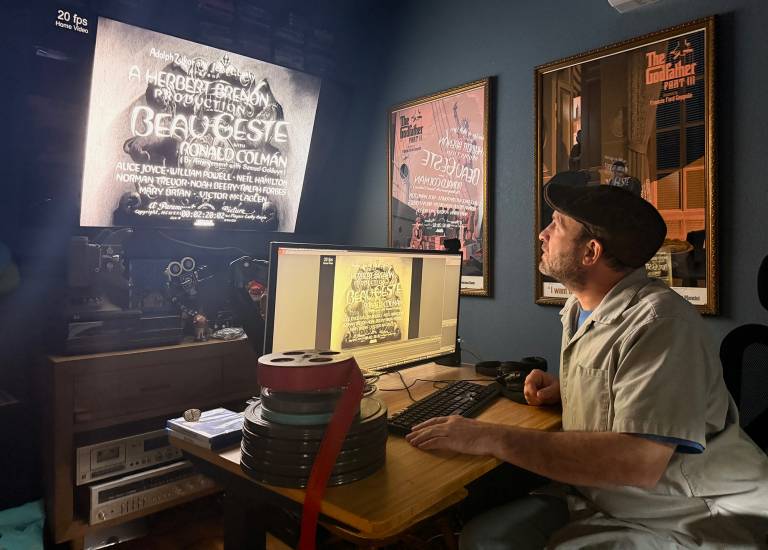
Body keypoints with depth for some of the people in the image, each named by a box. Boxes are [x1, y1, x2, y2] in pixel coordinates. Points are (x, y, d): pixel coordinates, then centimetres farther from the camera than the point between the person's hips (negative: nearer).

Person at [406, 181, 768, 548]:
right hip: (598, 498, 7)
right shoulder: (579, 309, 6)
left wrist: (492, 438, -31)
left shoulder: (660, 322, -22)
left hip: (689, 519, -7)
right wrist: (561, 388, 2)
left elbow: (638, 462, -32)